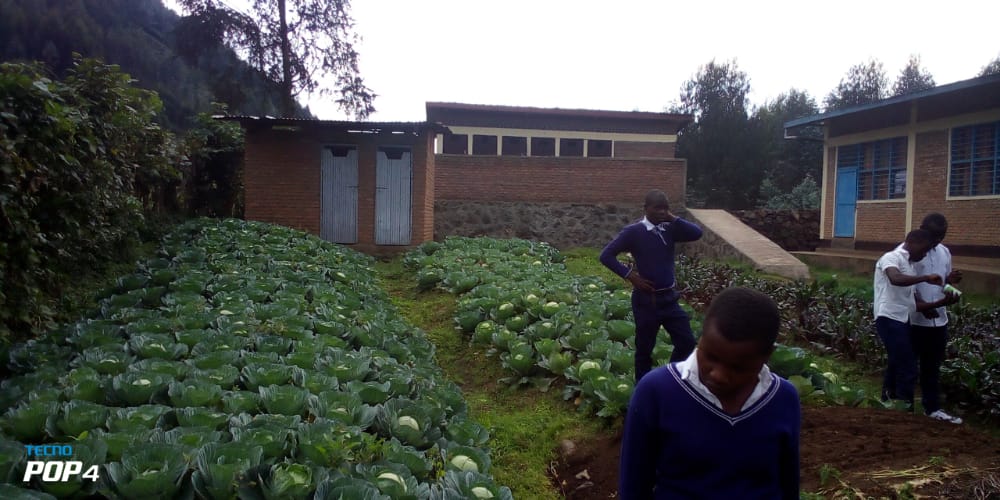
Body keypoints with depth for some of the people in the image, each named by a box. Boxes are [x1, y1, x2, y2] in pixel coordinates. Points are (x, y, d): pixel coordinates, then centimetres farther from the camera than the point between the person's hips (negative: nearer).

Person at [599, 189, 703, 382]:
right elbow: (606, 255, -12)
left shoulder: (669, 229, 3)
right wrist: (630, 275, -15)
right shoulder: (633, 231, -11)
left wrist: (672, 218, -10)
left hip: (669, 298, 5)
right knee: (644, 348, 8)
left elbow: (696, 233, -9)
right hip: (646, 299, -4)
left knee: (687, 342, 5)